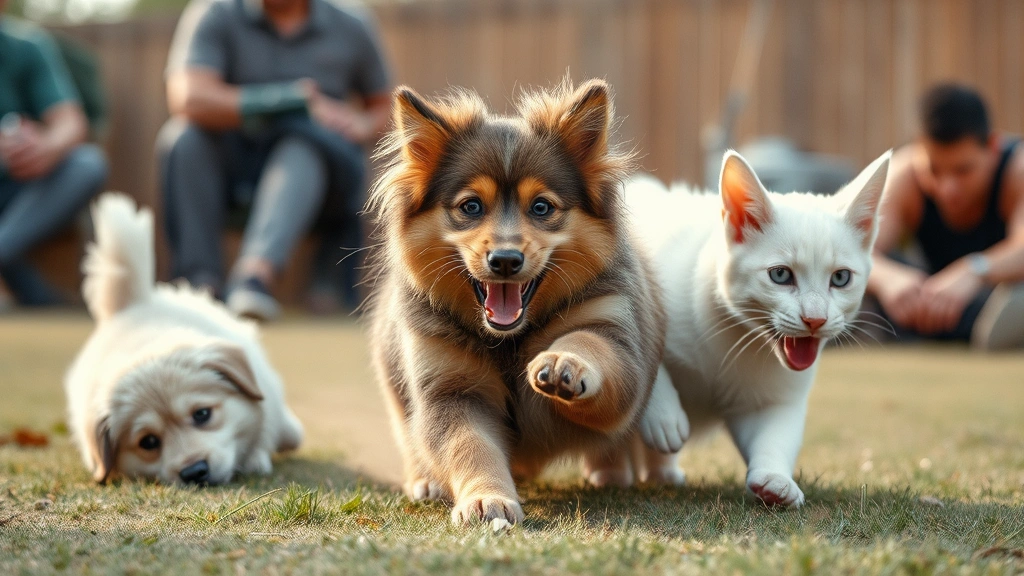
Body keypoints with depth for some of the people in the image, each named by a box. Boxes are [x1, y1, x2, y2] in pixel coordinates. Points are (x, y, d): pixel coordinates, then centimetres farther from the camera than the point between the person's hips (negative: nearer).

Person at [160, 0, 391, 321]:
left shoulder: (351, 29, 6)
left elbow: (382, 105, 21)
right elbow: (188, 97, -21)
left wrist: (364, 126, -5)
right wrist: (299, 101, -21)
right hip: (230, 167, 0)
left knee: (306, 141, -33)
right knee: (187, 136, -29)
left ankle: (255, 273, -54)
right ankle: (200, 279, -35)